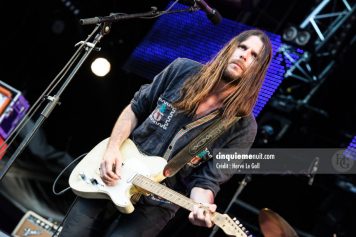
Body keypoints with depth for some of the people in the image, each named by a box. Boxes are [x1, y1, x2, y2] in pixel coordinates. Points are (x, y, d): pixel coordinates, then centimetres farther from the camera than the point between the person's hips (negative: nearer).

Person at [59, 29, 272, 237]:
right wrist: (113, 147, -7)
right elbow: (135, 108, 5)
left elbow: (207, 179, -12)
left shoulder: (243, 126, -12)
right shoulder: (183, 70, -4)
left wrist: (201, 205, -33)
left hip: (155, 204, -2)